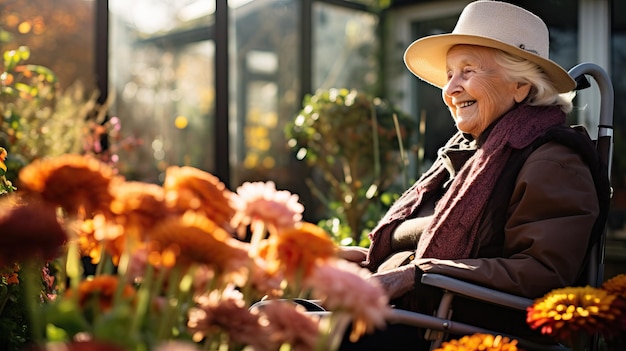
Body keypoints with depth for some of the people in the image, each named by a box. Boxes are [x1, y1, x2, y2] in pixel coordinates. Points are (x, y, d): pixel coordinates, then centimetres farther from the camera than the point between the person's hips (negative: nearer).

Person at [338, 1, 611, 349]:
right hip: (401, 314, 8)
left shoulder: (551, 162, -7)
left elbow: (545, 275, -19)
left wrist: (418, 275, -20)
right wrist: (371, 258, 4)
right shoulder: (466, 151, 18)